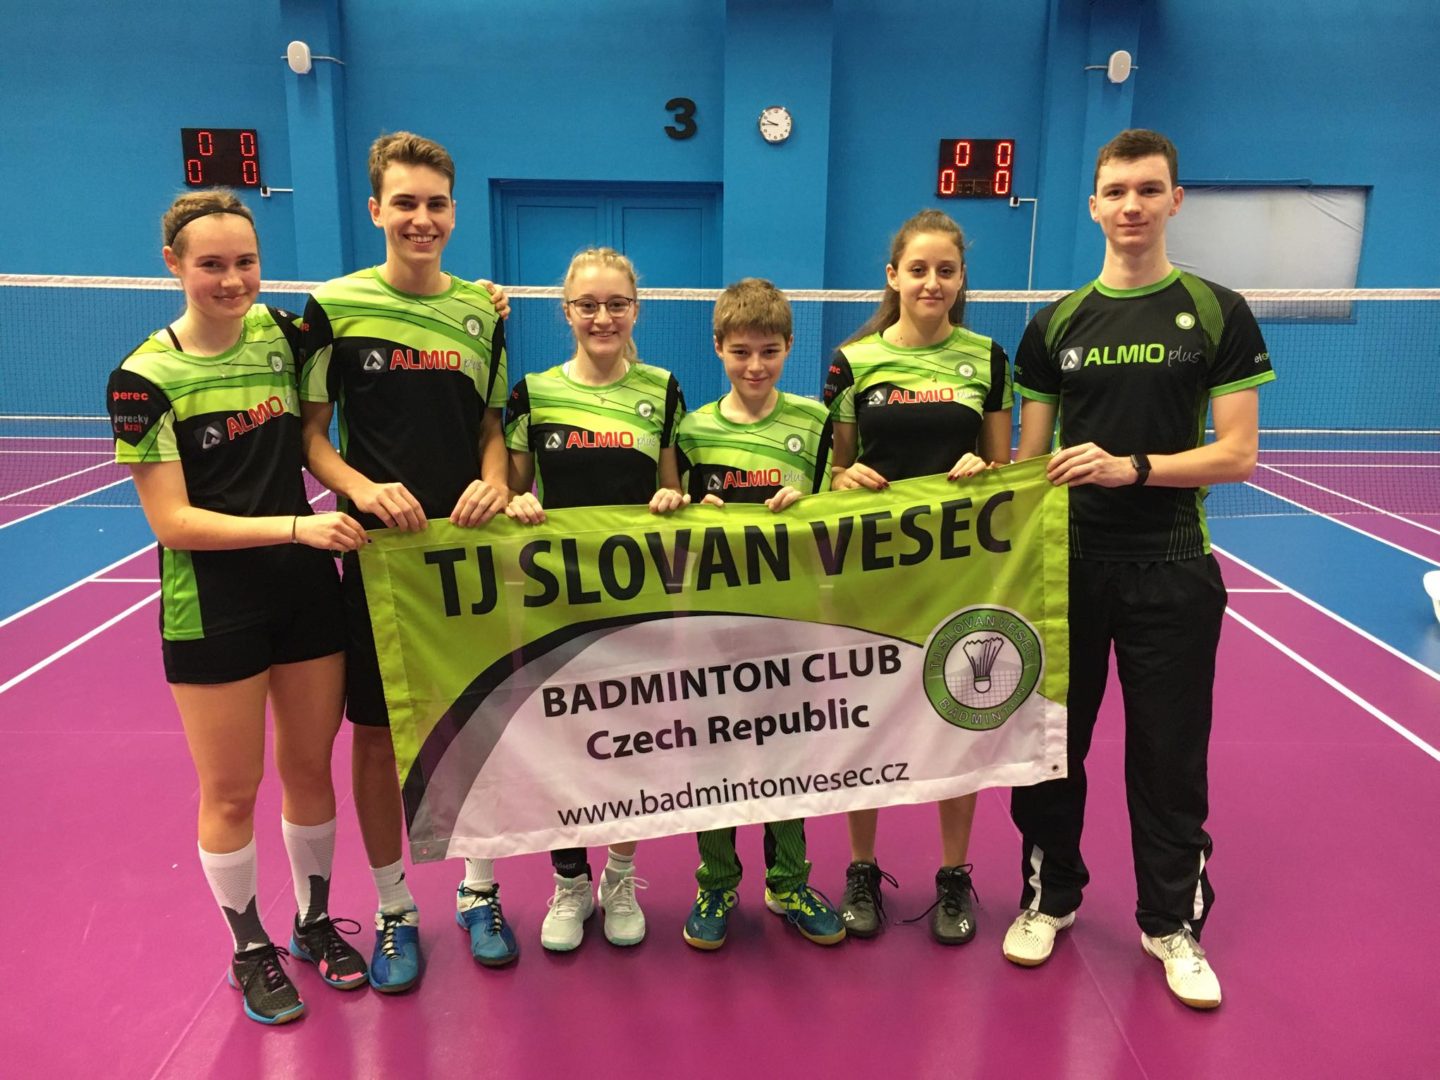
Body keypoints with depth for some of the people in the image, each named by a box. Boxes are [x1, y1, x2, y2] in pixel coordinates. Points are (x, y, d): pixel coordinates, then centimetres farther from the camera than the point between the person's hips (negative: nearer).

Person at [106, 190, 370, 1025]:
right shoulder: (145, 377, -12)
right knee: (232, 792, 10)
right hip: (212, 607, -3)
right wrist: (296, 526, -24)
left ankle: (315, 922, 36)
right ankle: (251, 949, 32)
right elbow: (172, 522, -15)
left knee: (310, 770, 15)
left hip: (307, 589, 4)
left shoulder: (281, 331, -1)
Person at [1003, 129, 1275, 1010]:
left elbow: (1238, 454, -7)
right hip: (1067, 564, 2)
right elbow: (1031, 456, 8)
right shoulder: (1054, 325, 5)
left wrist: (1132, 466, -21)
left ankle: (1173, 923, 29)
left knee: (1170, 757, 9)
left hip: (1171, 571, -2)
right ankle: (1050, 896, 33)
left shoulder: (1218, 313, -1)